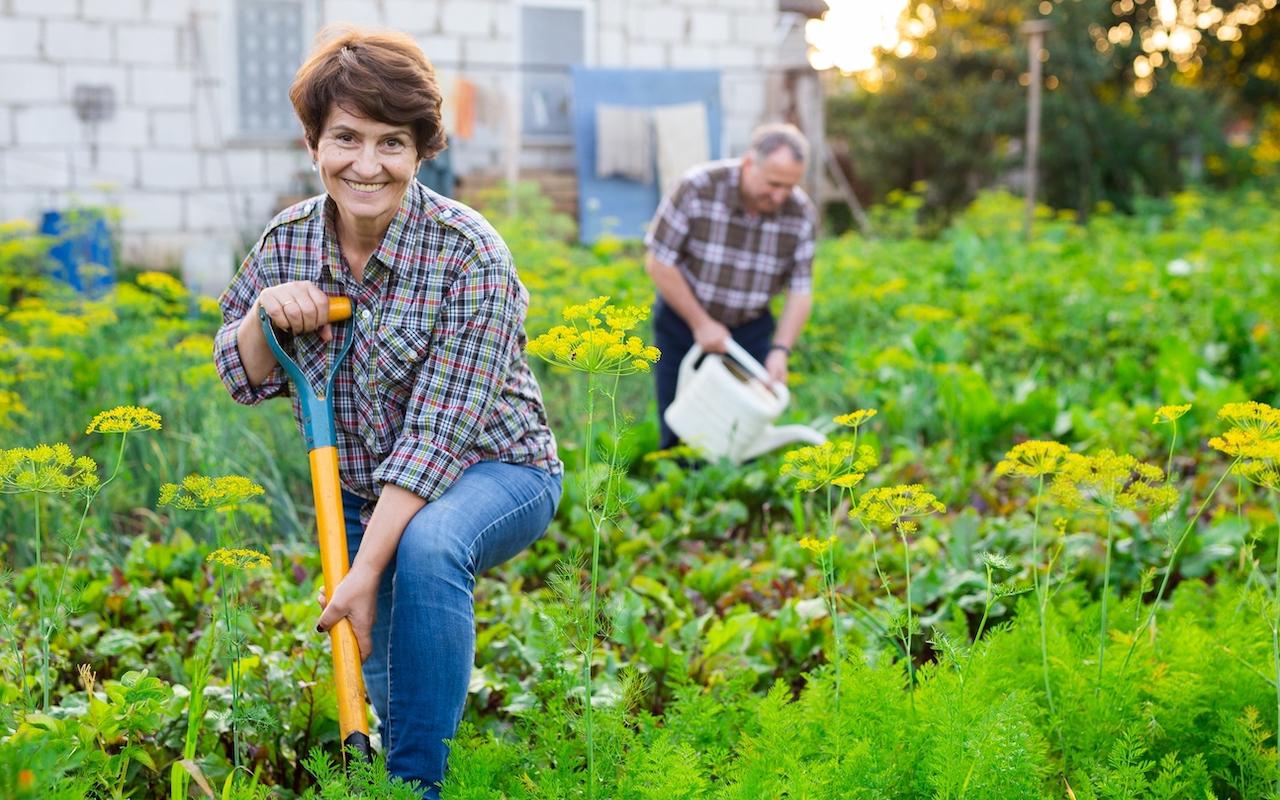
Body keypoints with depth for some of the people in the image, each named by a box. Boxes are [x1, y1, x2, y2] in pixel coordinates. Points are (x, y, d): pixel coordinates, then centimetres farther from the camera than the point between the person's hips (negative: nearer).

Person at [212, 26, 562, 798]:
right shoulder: (288, 241, -8)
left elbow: (438, 431, -28)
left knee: (428, 549, -37)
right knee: (383, 677, 10)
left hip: (489, 471, -5)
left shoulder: (470, 255, -25)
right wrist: (266, 313, -20)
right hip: (359, 488, 5)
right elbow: (244, 381, 2)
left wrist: (367, 567, -31)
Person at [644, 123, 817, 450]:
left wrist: (780, 349, -19)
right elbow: (658, 263, -15)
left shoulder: (802, 214, -13)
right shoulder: (697, 188, -21)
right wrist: (700, 323, -15)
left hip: (751, 330, 2)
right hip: (683, 321, -2)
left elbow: (800, 290, -6)